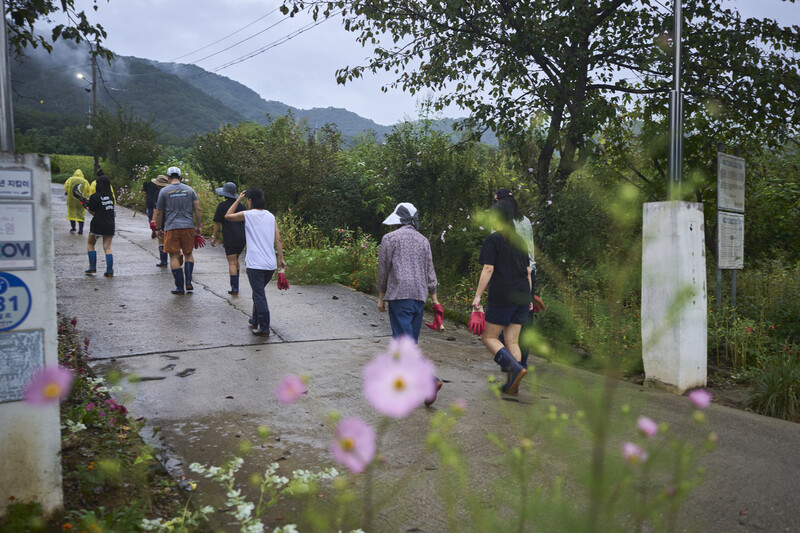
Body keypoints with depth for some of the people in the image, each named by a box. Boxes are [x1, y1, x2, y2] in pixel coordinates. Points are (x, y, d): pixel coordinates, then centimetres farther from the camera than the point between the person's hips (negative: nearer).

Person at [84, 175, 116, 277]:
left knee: (90, 245, 16)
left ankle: (92, 268, 13)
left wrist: (87, 207, 12)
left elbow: (93, 212, -6)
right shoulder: (111, 196, 7)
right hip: (110, 225, 4)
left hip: (97, 225, -4)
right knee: (107, 248, 3)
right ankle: (110, 271, -7)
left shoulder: (95, 197, -8)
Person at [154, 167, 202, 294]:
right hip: (188, 226, 3)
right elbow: (197, 209, 3)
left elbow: (159, 213, 3)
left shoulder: (164, 191, 1)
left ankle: (180, 287, 3)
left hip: (171, 227, -2)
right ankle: (188, 283, 5)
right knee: (188, 254, 16)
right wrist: (198, 226, 10)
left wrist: (158, 228, 14)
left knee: (174, 257, 3)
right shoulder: (189, 190, 7)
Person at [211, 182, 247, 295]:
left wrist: (213, 237, 5)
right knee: (236, 260, 21)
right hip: (242, 238, 5)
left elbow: (217, 223, -3)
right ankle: (235, 285, 23)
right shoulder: (241, 206, 10)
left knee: (232, 263, -4)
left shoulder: (222, 205, -4)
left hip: (230, 239, -5)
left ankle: (235, 289, -8)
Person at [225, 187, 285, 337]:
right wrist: (281, 259, 9)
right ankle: (255, 320, 36)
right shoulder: (271, 216, 10)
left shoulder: (248, 215, -4)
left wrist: (238, 200, 15)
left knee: (259, 295, -4)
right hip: (271, 264, 6)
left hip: (255, 264, -6)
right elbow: (277, 239, 7)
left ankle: (264, 329, -6)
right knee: (259, 292, 23)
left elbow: (228, 216, 12)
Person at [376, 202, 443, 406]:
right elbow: (430, 272, 14)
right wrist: (434, 298, 19)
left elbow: (383, 271, 1)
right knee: (410, 340, 13)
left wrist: (381, 297, 10)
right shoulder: (423, 240, 13)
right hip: (420, 296, 6)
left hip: (399, 295, -5)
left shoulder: (389, 238, 0)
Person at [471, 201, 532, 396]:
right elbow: (528, 271, 15)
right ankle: (513, 385, 8)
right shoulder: (519, 241, 14)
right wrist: (528, 298, 21)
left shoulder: (492, 240, -5)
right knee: (512, 341, 11)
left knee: (489, 337, 4)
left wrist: (477, 296, -10)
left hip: (501, 297, -6)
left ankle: (515, 367, -15)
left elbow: (488, 269, -13)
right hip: (521, 297, 7)